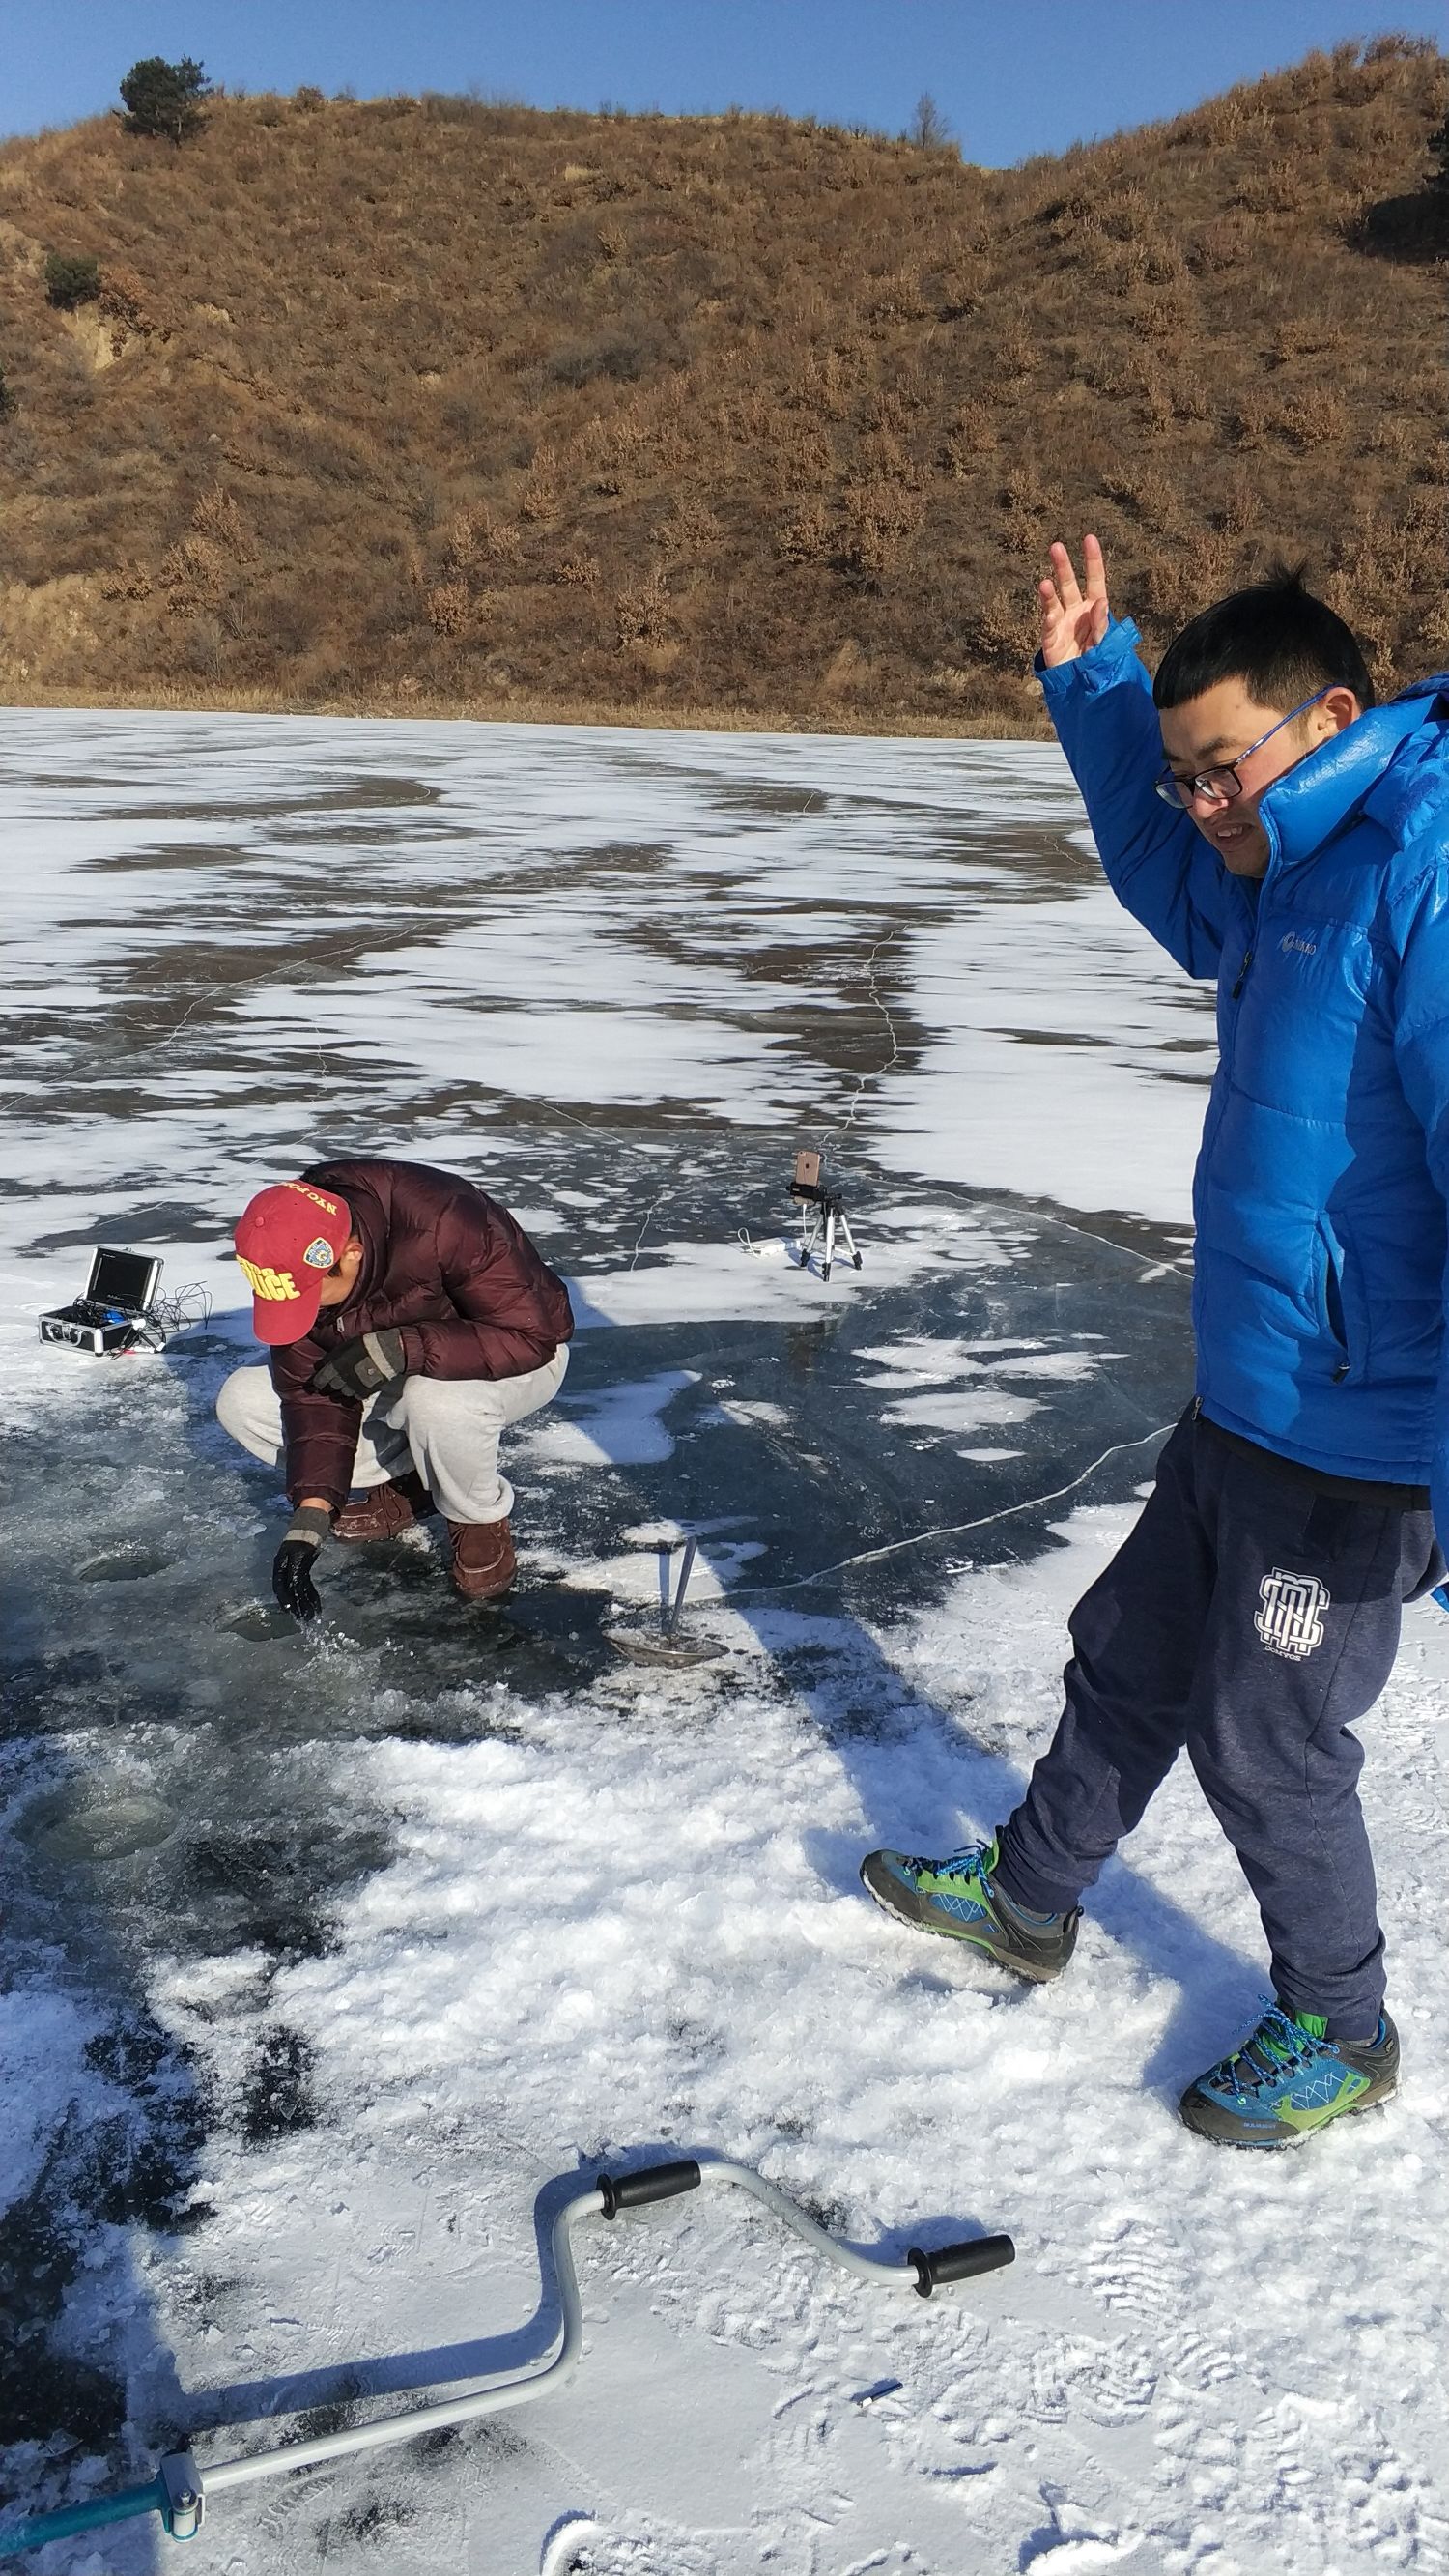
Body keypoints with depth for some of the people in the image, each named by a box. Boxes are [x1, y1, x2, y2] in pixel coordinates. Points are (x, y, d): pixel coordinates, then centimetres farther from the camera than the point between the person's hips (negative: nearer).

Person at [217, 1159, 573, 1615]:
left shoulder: (446, 1224, -37)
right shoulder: (294, 1263, -18)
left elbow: (530, 1335, -34)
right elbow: (313, 1391, -13)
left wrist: (402, 1347, -42)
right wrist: (310, 1516, -22)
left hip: (517, 1365, -6)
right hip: (397, 1374, 6)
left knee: (436, 1401, -41)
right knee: (242, 1401, -8)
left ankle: (479, 1521, -9)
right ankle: (404, 1484, 4)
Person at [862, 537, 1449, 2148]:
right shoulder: (1286, 875, 7)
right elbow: (1169, 885, 31)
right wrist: (1092, 681, 21)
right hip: (1240, 1408, 9)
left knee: (1265, 1743, 8)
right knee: (1129, 1654, 23)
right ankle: (1028, 1898, 45)